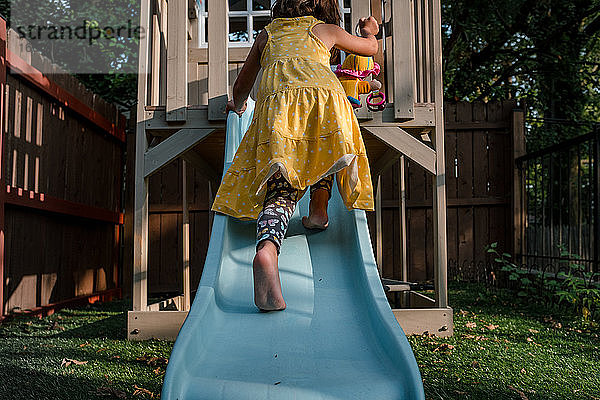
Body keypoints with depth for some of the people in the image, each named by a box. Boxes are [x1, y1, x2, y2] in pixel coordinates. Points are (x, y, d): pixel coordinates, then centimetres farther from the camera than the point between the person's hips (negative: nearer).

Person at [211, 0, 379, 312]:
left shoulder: (266, 35, 33)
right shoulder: (326, 30, 30)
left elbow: (241, 85, 42)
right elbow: (371, 47, 47)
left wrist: (238, 105, 64)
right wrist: (369, 31, 70)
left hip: (275, 101, 1)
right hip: (323, 95, 0)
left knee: (280, 191, -5)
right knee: (323, 146, 32)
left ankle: (266, 249, -32)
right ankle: (318, 212, 22)